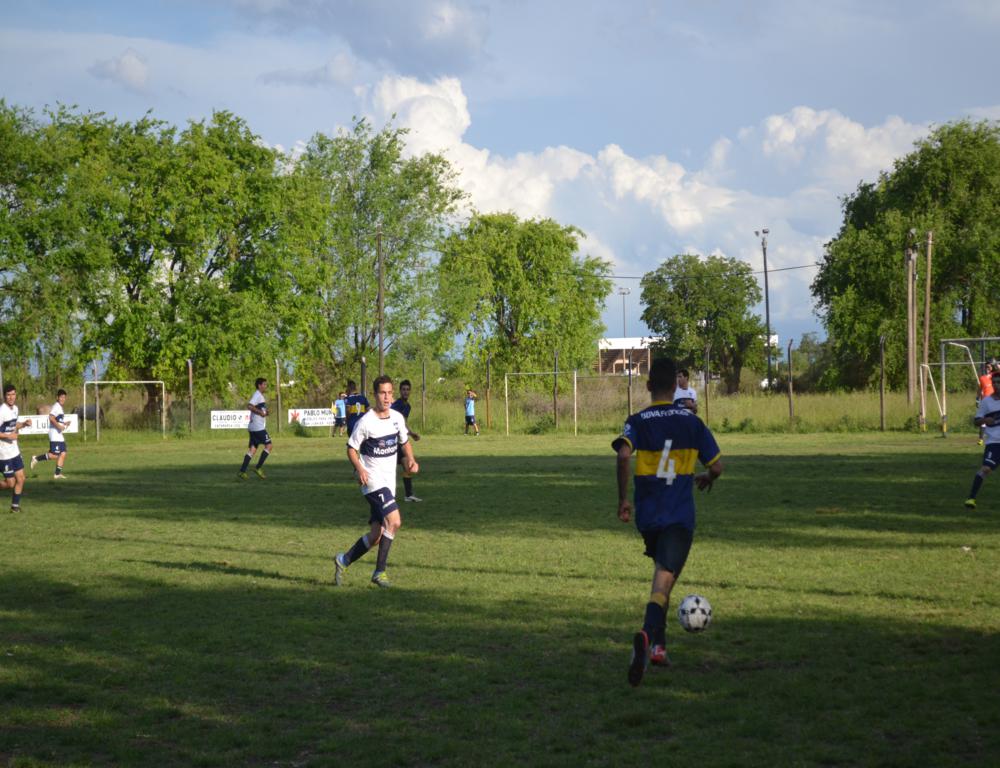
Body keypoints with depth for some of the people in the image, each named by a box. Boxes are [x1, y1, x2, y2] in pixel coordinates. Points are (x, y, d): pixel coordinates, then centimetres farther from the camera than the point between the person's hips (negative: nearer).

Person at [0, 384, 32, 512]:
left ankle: (15, 506, 19)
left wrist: (24, 424, 6)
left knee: (20, 479, 8)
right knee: (10, 483, -3)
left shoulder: (15, 408, 7)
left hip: (15, 451, 8)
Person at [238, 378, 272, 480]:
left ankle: (242, 472, 2)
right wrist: (261, 412, -19)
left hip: (253, 427, 10)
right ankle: (258, 468, -6)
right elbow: (249, 406, -25)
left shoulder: (259, 395, 20)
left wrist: (265, 412, 12)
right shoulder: (257, 395, -11)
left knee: (252, 448, 7)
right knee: (268, 445, -5)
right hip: (258, 427, -10)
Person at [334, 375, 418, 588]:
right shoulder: (366, 422, -13)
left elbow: (405, 442, 20)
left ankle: (343, 560, 28)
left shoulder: (398, 418, 5)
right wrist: (360, 469, -23)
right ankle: (379, 572, -14)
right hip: (373, 480, -7)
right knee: (394, 521, -23)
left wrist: (411, 460, 1)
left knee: (376, 535, 8)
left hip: (389, 482, 7)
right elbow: (351, 448, -6)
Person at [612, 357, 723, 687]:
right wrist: (706, 480, 27)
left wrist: (623, 499, -12)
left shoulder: (637, 422, -1)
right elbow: (717, 466, 3)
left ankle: (658, 644, 24)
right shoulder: (692, 423, 3)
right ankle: (647, 635, -38)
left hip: (647, 515, 2)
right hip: (680, 517, -2)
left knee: (662, 572, 25)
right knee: (663, 583, -11)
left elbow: (624, 455, -21)